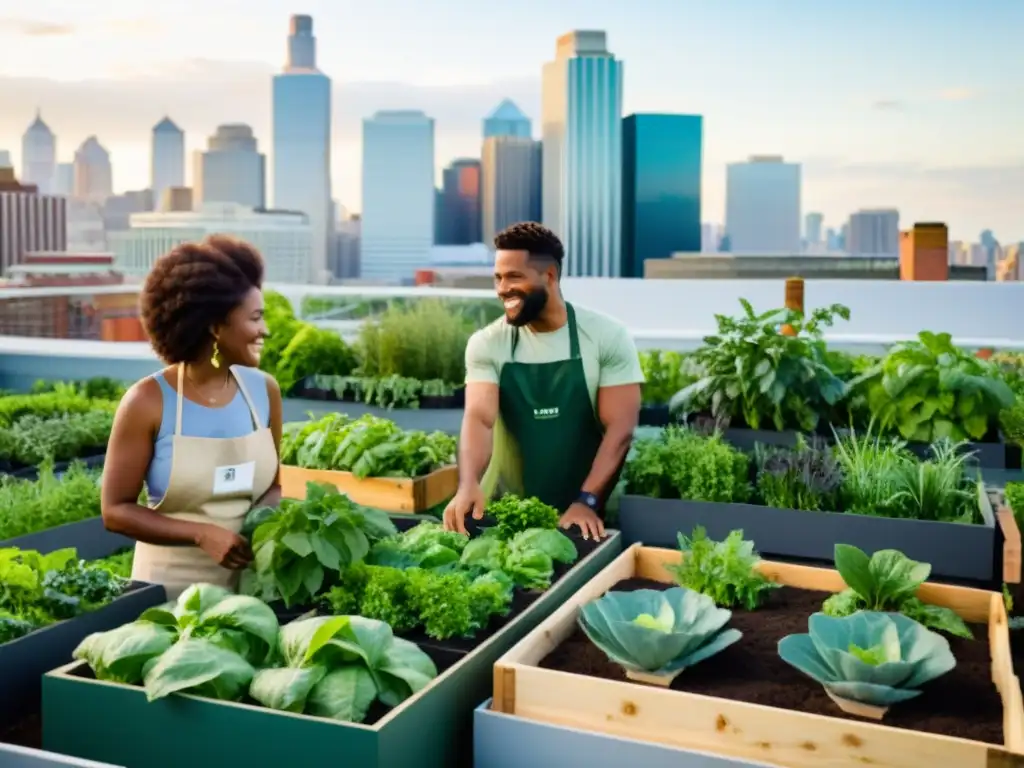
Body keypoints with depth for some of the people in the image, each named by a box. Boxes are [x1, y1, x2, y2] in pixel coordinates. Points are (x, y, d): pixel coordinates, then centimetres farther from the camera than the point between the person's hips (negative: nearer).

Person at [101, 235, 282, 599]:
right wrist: (201, 534, -21)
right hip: (171, 589, -3)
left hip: (250, 581, 4)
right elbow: (116, 510, -10)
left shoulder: (264, 390, -3)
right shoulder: (148, 401, -14)